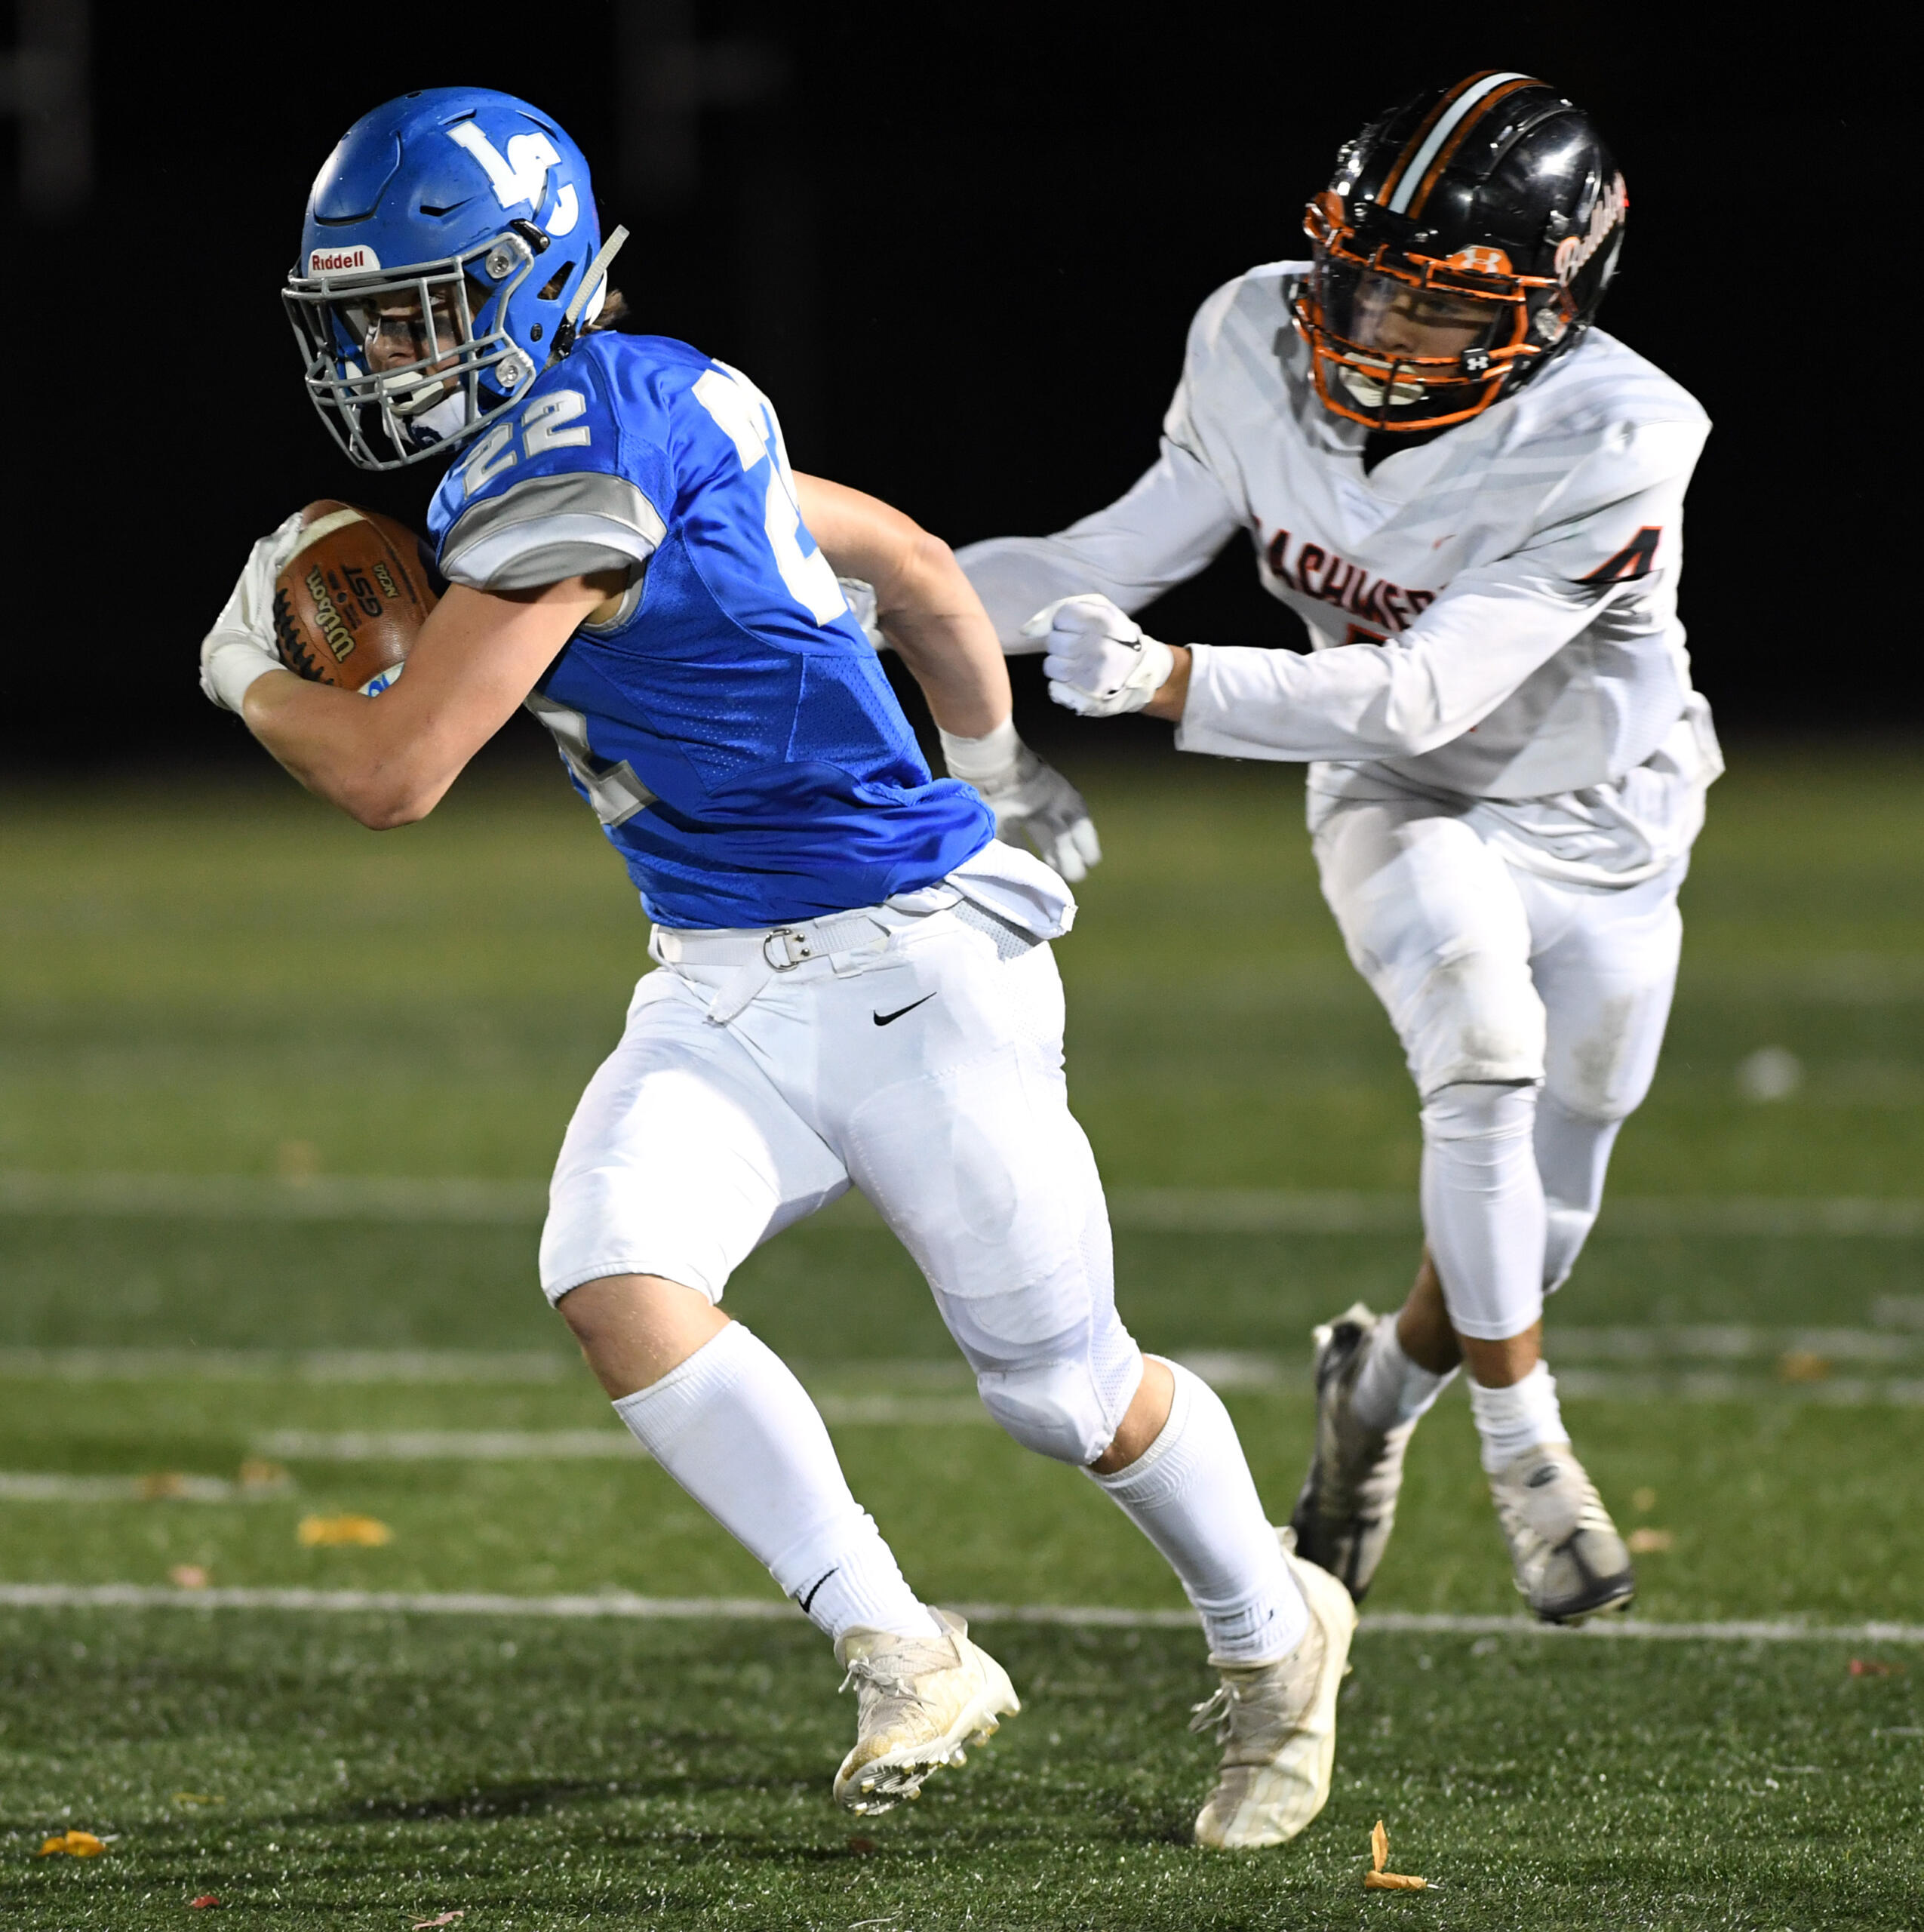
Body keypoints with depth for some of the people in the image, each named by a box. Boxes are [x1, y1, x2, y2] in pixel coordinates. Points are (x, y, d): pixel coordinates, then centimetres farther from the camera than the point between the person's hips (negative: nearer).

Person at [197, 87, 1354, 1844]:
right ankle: (901, 1658, -11)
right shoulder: (647, 414, 5)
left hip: (910, 970, -8)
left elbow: (393, 775, -22)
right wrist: (992, 767, 32)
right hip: (719, 990, 8)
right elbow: (914, 563, 18)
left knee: (1063, 1387, 5)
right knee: (613, 1281, -16)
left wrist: (250, 677, -1)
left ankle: (1276, 1643, 32)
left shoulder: (575, 460, -22)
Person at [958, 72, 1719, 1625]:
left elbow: (1423, 694, -38)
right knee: (1486, 1058, -28)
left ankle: (1388, 1379, 43)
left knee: (1538, 1210, 11)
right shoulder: (1263, 348, -20)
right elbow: (1119, 559, -8)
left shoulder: (1613, 447, -33)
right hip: (1405, 805, 0)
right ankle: (1524, 1441, -10)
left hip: (1596, 821, 0)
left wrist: (1162, 681, -49)